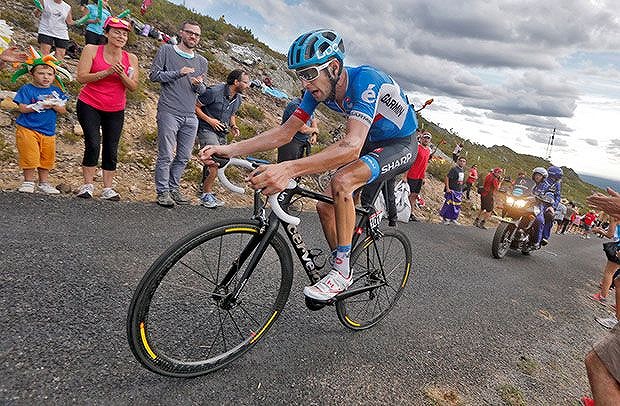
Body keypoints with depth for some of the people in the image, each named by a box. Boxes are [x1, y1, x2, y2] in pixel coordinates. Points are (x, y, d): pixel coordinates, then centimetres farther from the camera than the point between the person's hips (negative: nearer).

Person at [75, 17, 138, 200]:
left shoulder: (131, 58, 3)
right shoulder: (91, 50, -2)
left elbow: (133, 87, 1)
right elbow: (81, 77, -9)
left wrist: (122, 75, -18)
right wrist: (107, 72, -19)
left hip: (116, 110, 3)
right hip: (89, 106, -2)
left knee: (111, 149, 1)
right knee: (93, 144, -13)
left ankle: (107, 188, 9)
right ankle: (87, 185, -1)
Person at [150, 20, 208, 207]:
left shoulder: (202, 61, 18)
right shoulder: (167, 50, 5)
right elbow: (154, 74, 0)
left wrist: (199, 84, -4)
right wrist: (178, 73, -12)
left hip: (190, 116, 5)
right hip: (169, 112, -5)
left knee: (184, 157, 8)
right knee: (166, 155, -4)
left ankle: (174, 188, 22)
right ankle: (162, 192, 6)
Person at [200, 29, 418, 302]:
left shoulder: (365, 81, -33)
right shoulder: (319, 88, -10)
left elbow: (351, 147, -46)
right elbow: (285, 131, -9)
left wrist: (288, 169, -59)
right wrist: (229, 150, -21)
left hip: (400, 146, -7)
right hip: (369, 144, 8)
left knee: (341, 181, -32)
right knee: (325, 207, -4)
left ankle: (342, 271, -17)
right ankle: (341, 273, 17)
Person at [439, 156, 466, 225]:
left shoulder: (463, 171, 12)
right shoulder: (454, 169, -13)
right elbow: (447, 177, -17)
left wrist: (461, 190, 18)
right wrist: (447, 188, -19)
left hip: (459, 191, 8)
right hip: (452, 190, -8)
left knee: (457, 206, 11)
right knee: (449, 204, -7)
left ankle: (453, 219, 22)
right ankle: (445, 218, 5)